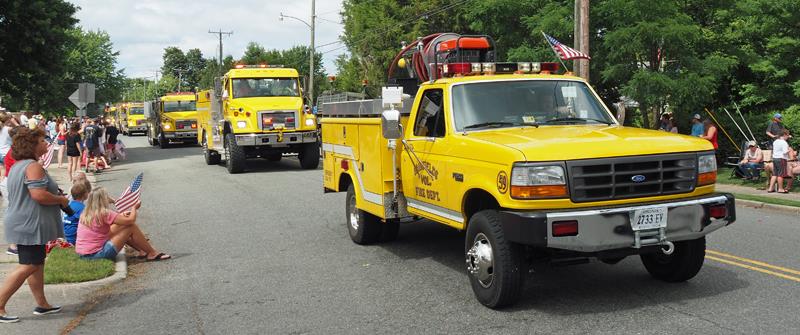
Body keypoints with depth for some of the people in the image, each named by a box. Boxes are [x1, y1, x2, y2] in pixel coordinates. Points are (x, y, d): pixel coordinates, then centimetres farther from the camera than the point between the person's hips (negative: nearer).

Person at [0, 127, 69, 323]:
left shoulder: (17, 166, 15)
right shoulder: (33, 166, -17)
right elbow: (39, 195, -27)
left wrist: (56, 197, 20)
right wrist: (61, 200, -11)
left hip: (24, 224, 11)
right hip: (30, 224, -11)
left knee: (37, 263, 14)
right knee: (28, 266, -7)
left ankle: (42, 304, 21)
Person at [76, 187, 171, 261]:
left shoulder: (85, 213, 9)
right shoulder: (104, 213, -18)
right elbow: (131, 220, -16)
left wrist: (120, 215, 10)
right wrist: (134, 208, 3)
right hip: (97, 254, -9)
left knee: (118, 228, 22)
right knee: (132, 227, -6)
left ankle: (142, 250, 25)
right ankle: (152, 253, 5)